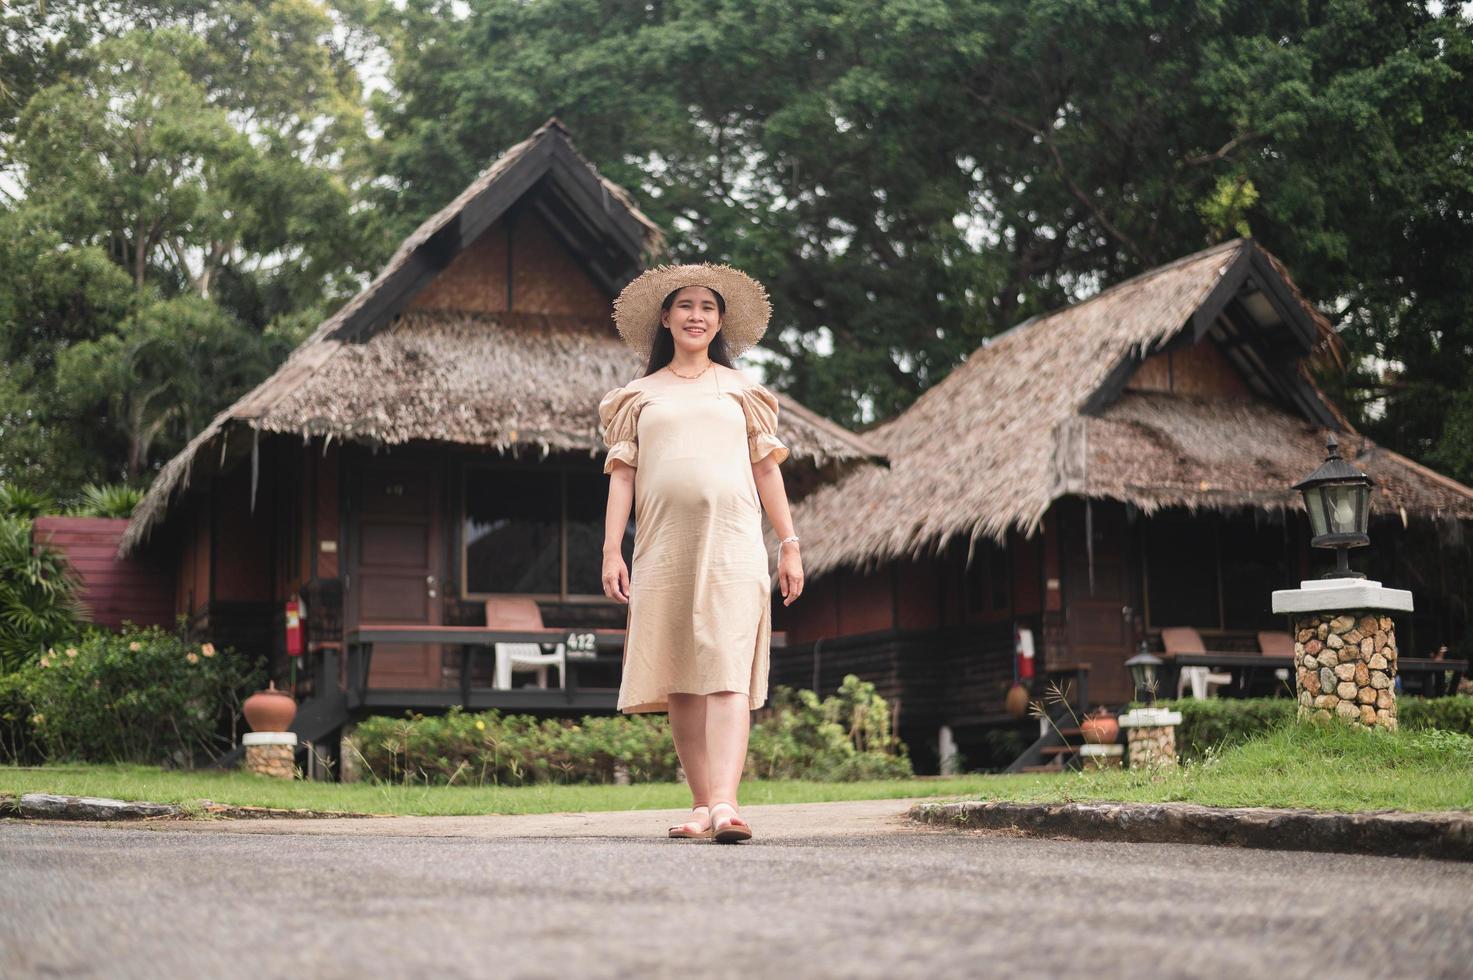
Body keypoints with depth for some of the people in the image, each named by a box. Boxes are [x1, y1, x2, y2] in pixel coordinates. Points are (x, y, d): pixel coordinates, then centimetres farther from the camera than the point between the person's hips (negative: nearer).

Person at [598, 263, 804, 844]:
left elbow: (767, 469, 15)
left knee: (728, 672, -14)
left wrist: (789, 544, 8)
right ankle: (702, 805, 7)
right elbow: (622, 473, 12)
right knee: (679, 682, 1)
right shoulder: (640, 395, 17)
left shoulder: (740, 389, 17)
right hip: (663, 546, 2)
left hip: (731, 543, -1)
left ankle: (725, 804, -25)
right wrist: (611, 550, 1)